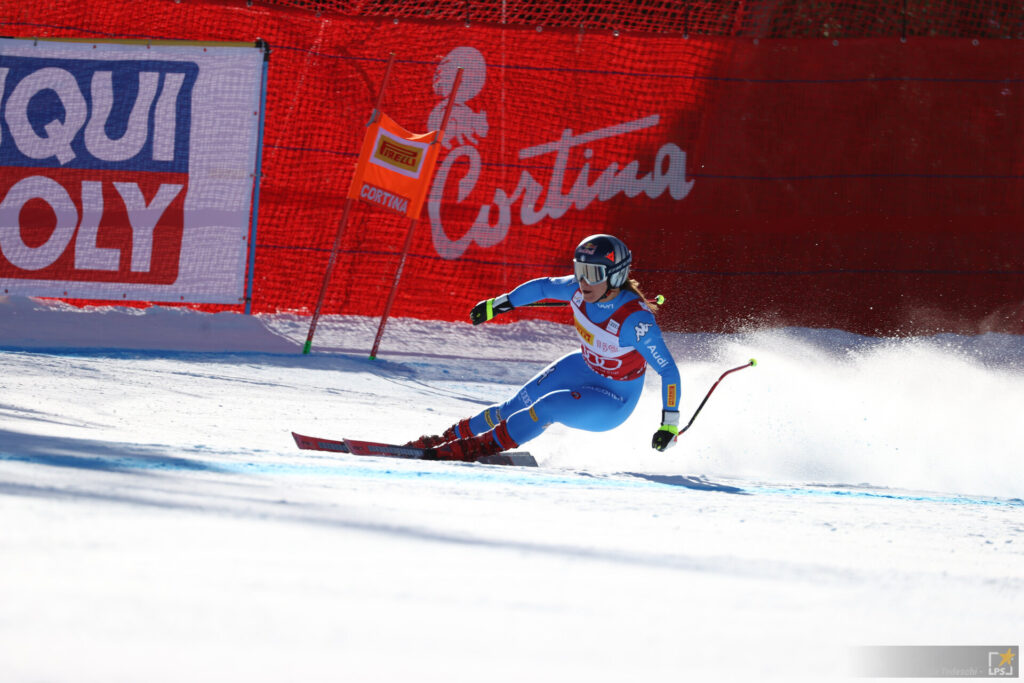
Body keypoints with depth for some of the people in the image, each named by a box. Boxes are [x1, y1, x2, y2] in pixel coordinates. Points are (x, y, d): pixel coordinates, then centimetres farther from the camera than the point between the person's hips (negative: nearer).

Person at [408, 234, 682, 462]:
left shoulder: (635, 319, -35)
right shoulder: (580, 288, -16)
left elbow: (668, 370, -30)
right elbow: (544, 287, 6)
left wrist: (670, 422, -35)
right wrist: (501, 303, 14)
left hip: (615, 401, -6)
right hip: (583, 369, 6)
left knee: (547, 408, -25)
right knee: (517, 405, 2)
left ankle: (479, 447, -12)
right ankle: (449, 438, 16)